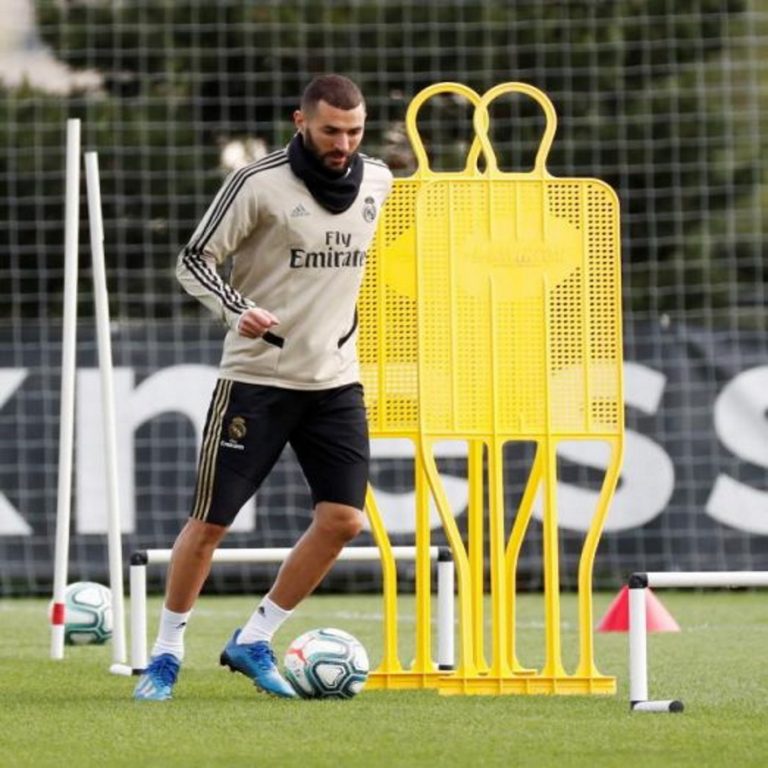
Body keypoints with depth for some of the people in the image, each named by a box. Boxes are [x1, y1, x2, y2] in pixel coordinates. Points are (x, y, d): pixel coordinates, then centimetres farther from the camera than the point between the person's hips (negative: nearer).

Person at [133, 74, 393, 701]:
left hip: (337, 379, 5)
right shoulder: (259, 184, -11)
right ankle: (167, 653, 15)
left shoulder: (378, 183, 5)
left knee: (343, 520, -6)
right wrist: (237, 309, -25)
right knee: (210, 521, -2)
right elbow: (194, 260, -9)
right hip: (256, 377, -4)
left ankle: (254, 642, 9)